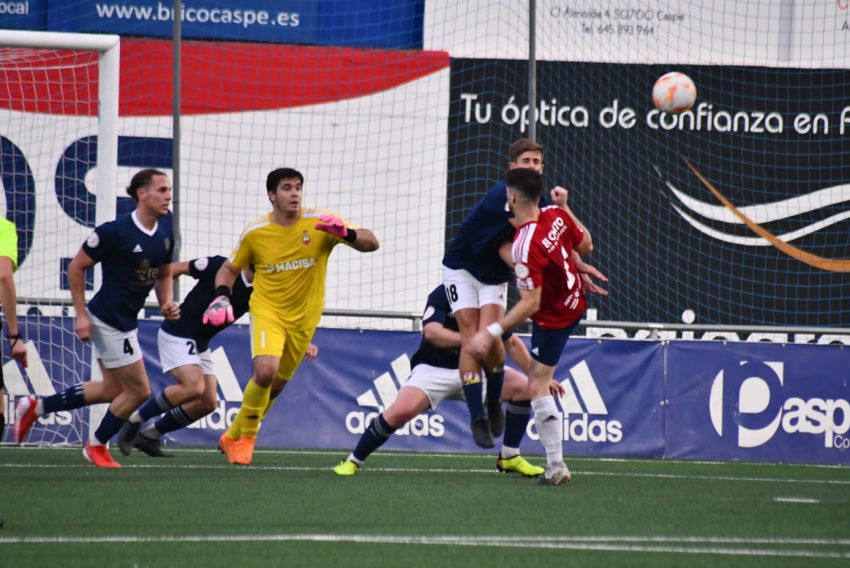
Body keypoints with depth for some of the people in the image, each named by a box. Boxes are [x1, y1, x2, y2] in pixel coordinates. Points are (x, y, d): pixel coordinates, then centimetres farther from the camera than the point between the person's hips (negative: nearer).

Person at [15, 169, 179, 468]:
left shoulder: (165, 230, 1)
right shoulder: (115, 231, -21)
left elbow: (163, 274, 17)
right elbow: (76, 267, -13)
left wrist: (166, 302, -3)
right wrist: (81, 315, -14)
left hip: (126, 320, 9)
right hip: (108, 321, -9)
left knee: (112, 390, 18)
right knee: (139, 390, -2)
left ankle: (36, 407, 28)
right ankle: (97, 446, 21)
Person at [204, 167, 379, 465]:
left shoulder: (320, 223, -9)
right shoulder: (255, 232, -6)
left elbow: (371, 243, -12)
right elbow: (229, 269, 9)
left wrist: (346, 233, -34)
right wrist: (221, 297, -11)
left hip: (303, 318, 2)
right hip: (267, 310, -2)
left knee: (274, 387, 10)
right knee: (265, 371, -27)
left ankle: (232, 438, 34)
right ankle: (247, 436, -3)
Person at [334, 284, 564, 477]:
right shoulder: (442, 295, -15)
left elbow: (512, 343, 13)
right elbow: (431, 332, -31)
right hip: (433, 369, -6)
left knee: (523, 387, -9)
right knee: (401, 410, -30)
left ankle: (509, 458, 4)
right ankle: (353, 461, -12)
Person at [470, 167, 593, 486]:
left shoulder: (524, 245, -35)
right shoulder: (557, 215, -14)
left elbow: (530, 304, -35)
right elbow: (586, 247, 5)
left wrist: (491, 332, -34)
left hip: (553, 319, -7)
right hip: (576, 300, 7)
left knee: (537, 387, -2)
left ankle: (556, 467, -1)